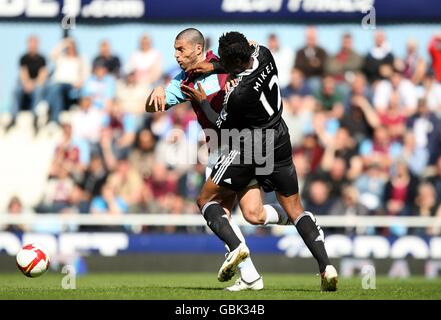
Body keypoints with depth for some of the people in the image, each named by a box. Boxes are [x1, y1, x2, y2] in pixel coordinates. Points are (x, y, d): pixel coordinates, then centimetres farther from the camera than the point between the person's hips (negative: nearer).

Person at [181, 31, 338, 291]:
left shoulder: (238, 94, -27)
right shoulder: (263, 54, -10)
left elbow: (222, 125, -9)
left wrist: (202, 101, 4)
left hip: (248, 148, -7)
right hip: (279, 141, 7)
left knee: (206, 199, 7)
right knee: (295, 208, 11)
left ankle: (235, 245, -15)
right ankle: (326, 266, -3)